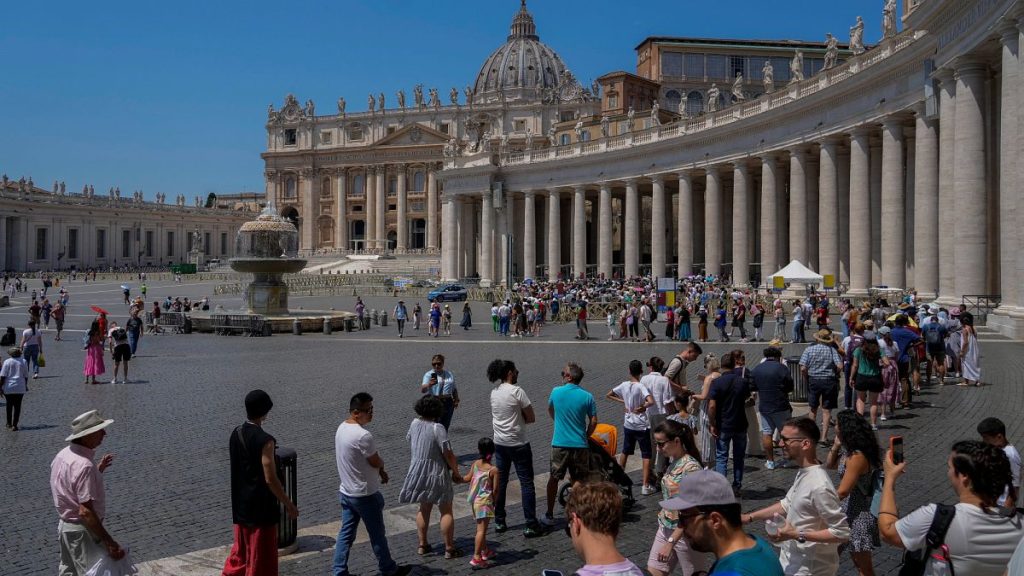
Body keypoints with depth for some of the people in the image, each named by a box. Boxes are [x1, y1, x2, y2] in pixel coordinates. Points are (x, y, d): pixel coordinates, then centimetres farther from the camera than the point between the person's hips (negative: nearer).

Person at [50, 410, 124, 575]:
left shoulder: (63, 454, 1)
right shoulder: (84, 466, -29)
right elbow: (85, 512, -31)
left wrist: (99, 469, 16)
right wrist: (110, 542, -30)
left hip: (65, 525, 10)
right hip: (82, 531, -10)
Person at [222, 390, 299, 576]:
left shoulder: (236, 434, 1)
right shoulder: (264, 440, -23)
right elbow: (270, 479, -22)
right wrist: (289, 504, -11)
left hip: (241, 504, 8)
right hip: (261, 507, -8)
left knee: (241, 550, 22)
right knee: (261, 558, 5)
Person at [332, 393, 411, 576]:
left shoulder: (342, 428, 2)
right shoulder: (363, 436, -28)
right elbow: (376, 462, -16)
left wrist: (380, 471, 7)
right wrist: (381, 465, 6)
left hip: (346, 492, 8)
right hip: (365, 495, -8)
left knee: (346, 533, 14)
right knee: (377, 535, 9)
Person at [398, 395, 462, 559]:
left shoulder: (415, 423, -3)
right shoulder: (437, 428, -23)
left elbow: (409, 439, 17)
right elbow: (448, 454, -21)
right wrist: (456, 472, -8)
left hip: (418, 471, 6)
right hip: (437, 474, -6)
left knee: (424, 509, 21)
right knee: (446, 511, 6)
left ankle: (422, 545, 26)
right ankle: (449, 549, 10)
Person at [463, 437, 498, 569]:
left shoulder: (475, 464, -2)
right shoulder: (493, 470, -17)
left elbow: (467, 478, 7)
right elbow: (495, 490, -13)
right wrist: (495, 502, 4)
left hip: (475, 500, 7)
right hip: (485, 501, -7)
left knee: (481, 528, 21)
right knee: (481, 530, -6)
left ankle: (485, 551, 37)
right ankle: (476, 558, -9)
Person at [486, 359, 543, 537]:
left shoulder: (494, 392, 5)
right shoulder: (517, 391, -16)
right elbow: (531, 418, -13)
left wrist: (515, 419, 3)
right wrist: (520, 419, 2)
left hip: (499, 443, 7)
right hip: (518, 444, -7)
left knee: (500, 482, 14)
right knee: (526, 483, 0)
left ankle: (499, 522, 20)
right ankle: (531, 525, 0)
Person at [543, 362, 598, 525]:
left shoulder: (556, 392, -2)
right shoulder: (587, 396, -5)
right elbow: (593, 421, -3)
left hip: (559, 443, 0)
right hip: (580, 445, 0)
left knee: (553, 479, 12)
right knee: (578, 480, 9)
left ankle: (549, 515, 18)